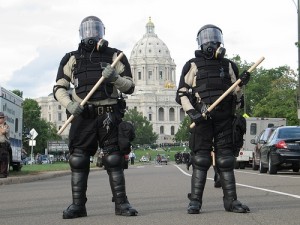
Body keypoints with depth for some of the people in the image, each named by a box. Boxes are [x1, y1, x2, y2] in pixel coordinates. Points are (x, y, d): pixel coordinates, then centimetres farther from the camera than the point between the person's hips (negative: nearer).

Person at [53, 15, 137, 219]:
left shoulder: (115, 56, 10)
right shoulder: (72, 58, 12)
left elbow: (130, 87, 8)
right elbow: (59, 88, 9)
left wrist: (115, 78, -13)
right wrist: (69, 104, -11)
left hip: (109, 115, -1)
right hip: (82, 116, 1)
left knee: (114, 159, -4)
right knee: (78, 160, -1)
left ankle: (121, 203, 1)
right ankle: (78, 205, 4)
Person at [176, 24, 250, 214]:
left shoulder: (229, 65, 16)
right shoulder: (193, 65, 7)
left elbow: (236, 94, 18)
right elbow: (182, 94, 3)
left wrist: (241, 84, -3)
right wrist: (192, 112, -12)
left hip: (225, 120, 3)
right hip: (202, 119, -3)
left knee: (226, 160, 2)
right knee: (201, 160, -5)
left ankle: (231, 200, 4)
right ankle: (195, 202, -3)